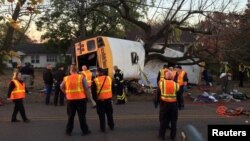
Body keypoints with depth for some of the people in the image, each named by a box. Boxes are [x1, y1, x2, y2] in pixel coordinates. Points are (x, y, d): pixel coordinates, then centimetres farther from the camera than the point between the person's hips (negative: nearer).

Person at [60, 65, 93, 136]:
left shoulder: (66, 78, 2)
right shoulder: (81, 77, -6)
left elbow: (62, 87, 14)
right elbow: (86, 88, -7)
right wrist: (87, 96, 6)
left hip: (70, 99, 2)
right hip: (81, 99, -2)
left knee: (70, 116, 14)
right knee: (82, 116, 8)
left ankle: (68, 131, 20)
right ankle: (85, 131, 15)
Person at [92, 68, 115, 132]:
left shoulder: (96, 80, -10)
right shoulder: (109, 78, 1)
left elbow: (93, 91, -6)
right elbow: (112, 88, 11)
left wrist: (95, 98, 5)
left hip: (100, 100, -3)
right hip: (108, 98, 3)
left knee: (101, 114, 5)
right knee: (109, 113, 16)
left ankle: (103, 128, 8)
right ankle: (111, 126, 24)